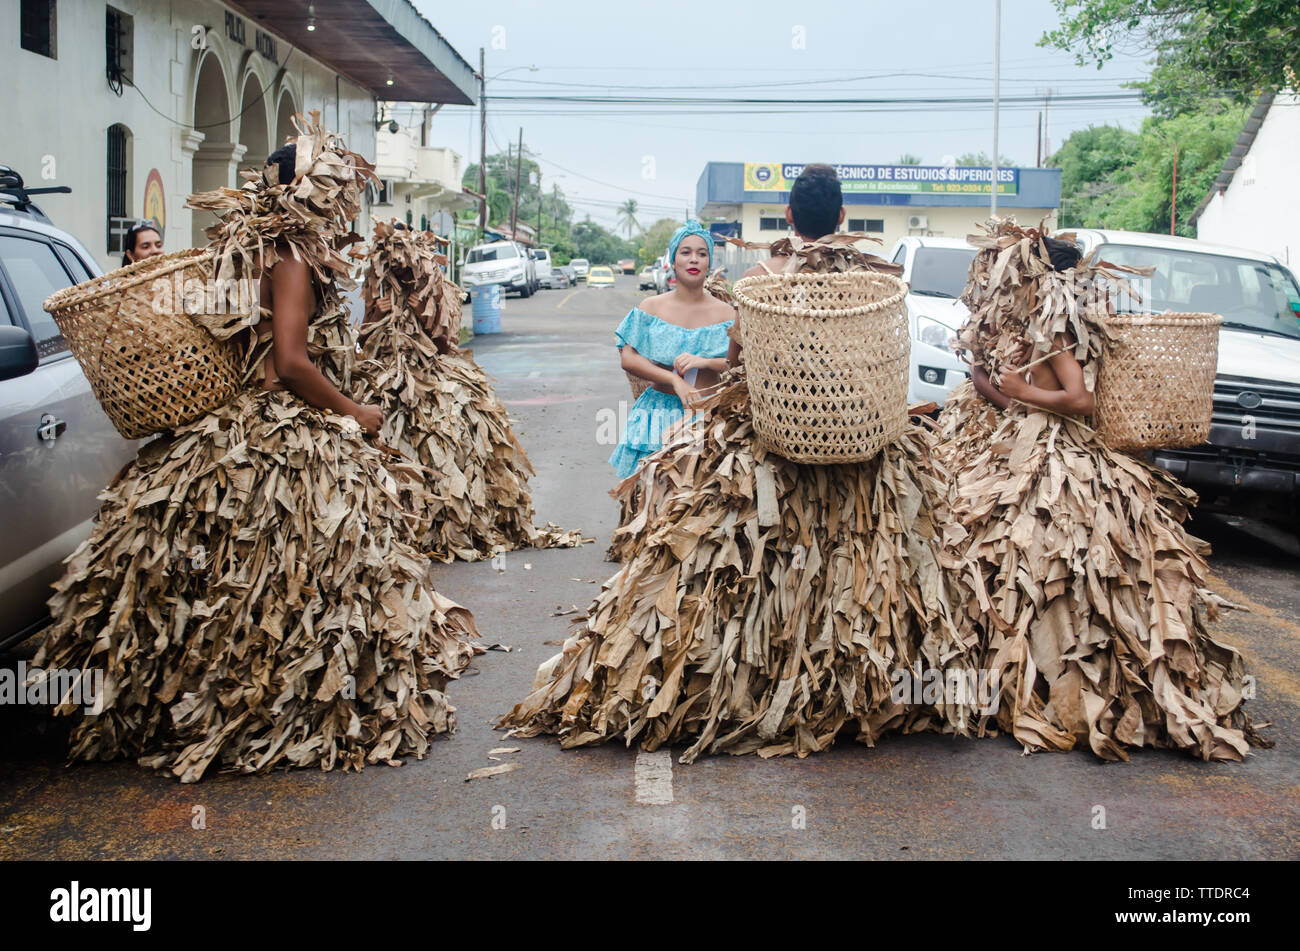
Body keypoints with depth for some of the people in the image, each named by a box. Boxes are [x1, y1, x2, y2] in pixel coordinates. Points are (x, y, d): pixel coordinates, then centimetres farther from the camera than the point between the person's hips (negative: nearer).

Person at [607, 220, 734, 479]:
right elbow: (628, 358, -3)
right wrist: (674, 380, -12)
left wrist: (703, 362, -17)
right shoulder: (651, 307, 5)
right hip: (658, 409, 0)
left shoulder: (725, 314, 5)